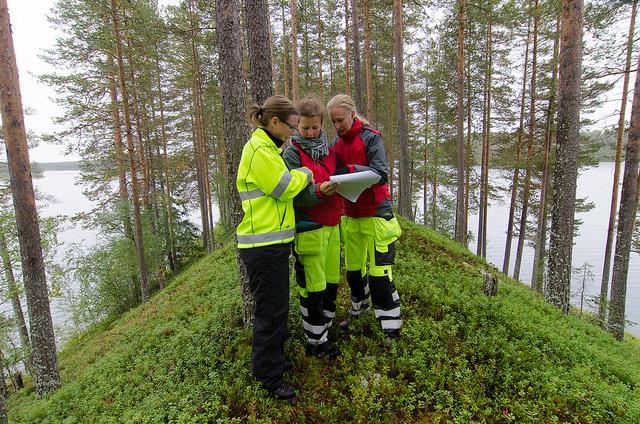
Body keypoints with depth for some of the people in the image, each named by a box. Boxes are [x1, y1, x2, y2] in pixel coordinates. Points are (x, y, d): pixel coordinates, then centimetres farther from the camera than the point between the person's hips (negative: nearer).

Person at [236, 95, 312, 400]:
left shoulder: (267, 148, 17)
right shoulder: (259, 151, -16)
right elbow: (285, 187, -17)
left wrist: (300, 177, 4)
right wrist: (304, 174, 0)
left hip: (273, 242, 10)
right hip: (263, 246, -10)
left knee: (277, 306, 20)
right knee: (270, 309, 1)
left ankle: (274, 357, 39)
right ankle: (269, 377, 18)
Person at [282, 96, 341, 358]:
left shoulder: (328, 149, 14)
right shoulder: (292, 153, -5)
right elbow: (295, 196, -13)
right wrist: (319, 191, -29)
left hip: (332, 225, 6)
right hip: (309, 227, -6)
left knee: (331, 284, 13)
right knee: (313, 287, 0)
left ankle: (322, 332, 32)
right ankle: (316, 341, 18)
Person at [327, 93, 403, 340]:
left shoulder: (371, 137, -8)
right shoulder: (338, 144, 10)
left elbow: (382, 173, -18)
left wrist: (350, 170, -28)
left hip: (376, 213, -6)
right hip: (350, 214, 6)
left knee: (380, 273, -5)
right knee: (354, 269, 16)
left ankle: (392, 329, 10)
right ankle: (358, 311, 37)